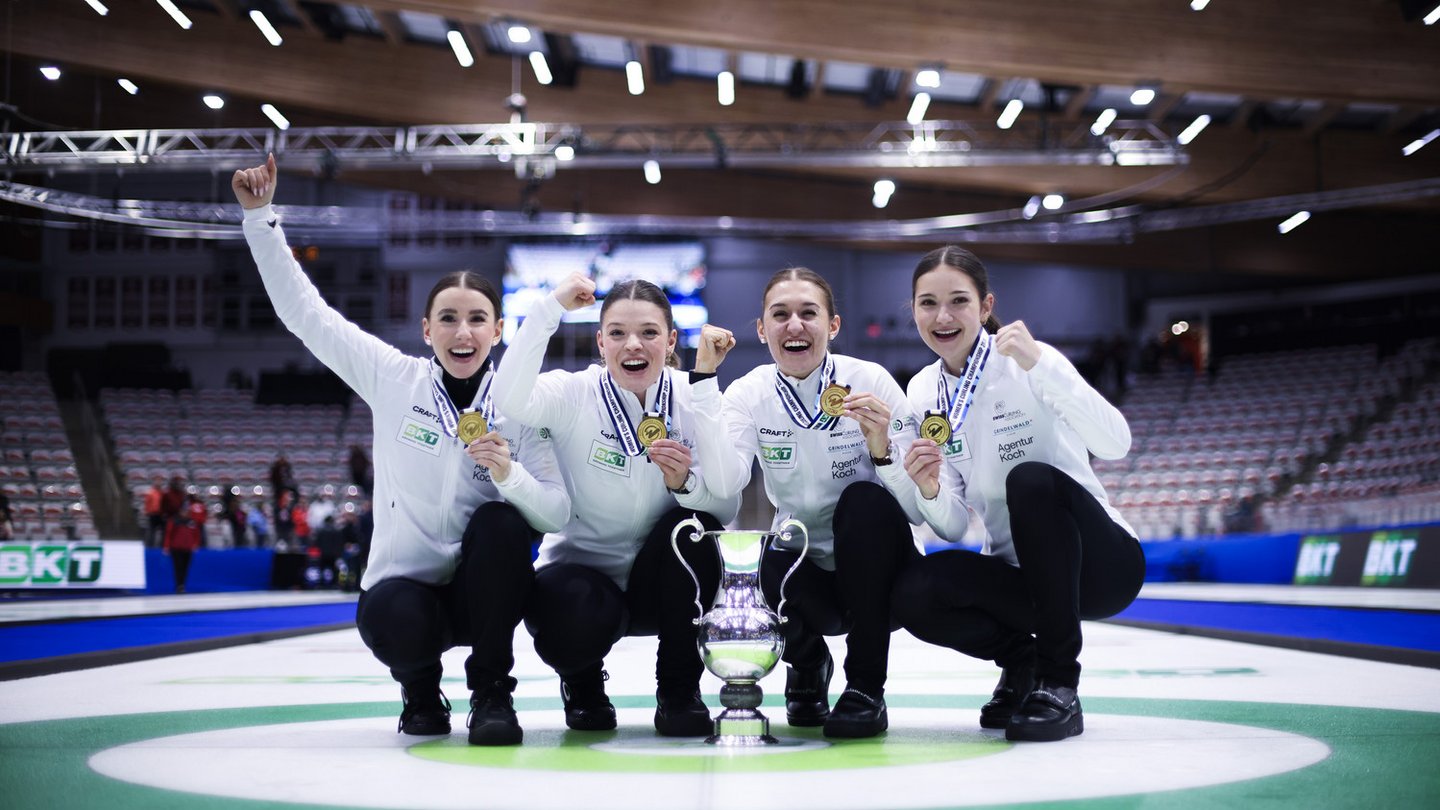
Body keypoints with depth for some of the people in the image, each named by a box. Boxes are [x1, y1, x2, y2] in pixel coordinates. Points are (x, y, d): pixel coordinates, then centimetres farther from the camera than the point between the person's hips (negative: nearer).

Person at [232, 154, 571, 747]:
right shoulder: (394, 379, -3)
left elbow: (557, 514, -12)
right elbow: (303, 310, -4)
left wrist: (508, 473, -30)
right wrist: (261, 217, -8)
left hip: (478, 589, 1)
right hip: (405, 585, -1)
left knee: (500, 520, -30)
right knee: (396, 623, -35)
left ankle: (492, 691, -11)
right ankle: (421, 687, 5)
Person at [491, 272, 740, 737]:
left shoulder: (694, 400, -7)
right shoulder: (575, 394, -11)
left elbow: (727, 508, -15)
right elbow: (510, 400, -35)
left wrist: (685, 482, -35)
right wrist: (551, 307, -34)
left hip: (661, 584, 2)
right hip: (582, 571, -2)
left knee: (692, 523, -29)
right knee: (576, 620, -36)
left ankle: (680, 689, -10)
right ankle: (583, 682, 5)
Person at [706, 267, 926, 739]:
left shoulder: (870, 382, -14)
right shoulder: (749, 394, -6)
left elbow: (920, 509, -17)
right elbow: (724, 483, -26)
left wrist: (882, 448, -35)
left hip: (875, 569, -1)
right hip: (805, 572, 1)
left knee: (864, 500, -30)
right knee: (755, 562, -31)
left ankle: (866, 687, -17)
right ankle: (807, 664, 5)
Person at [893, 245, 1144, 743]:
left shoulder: (1024, 362, -13)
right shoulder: (923, 392, 1)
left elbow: (1115, 444, -30)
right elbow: (955, 528, -1)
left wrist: (1039, 365, -38)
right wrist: (929, 492, -23)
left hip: (1099, 563, -4)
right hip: (1019, 572, 4)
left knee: (1030, 480, -34)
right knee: (914, 594, -24)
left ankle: (1058, 683, -20)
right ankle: (1020, 657, 7)